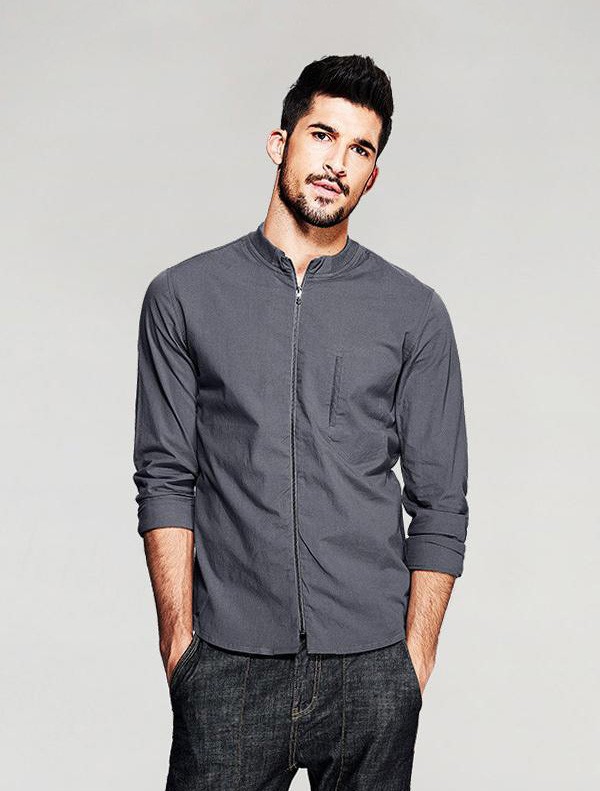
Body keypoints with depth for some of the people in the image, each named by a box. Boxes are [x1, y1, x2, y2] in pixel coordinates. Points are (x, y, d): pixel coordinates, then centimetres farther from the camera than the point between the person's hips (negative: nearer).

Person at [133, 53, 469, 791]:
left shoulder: (414, 313, 3)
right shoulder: (184, 296, 4)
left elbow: (440, 503, 4)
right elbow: (165, 480, 3)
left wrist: (417, 656, -1)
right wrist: (178, 638, -3)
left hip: (371, 671, 1)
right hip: (228, 667, 0)